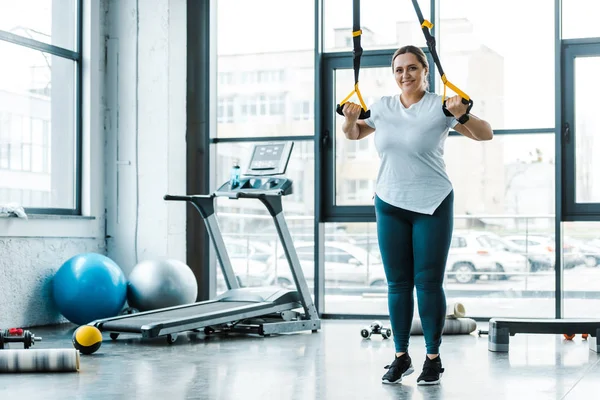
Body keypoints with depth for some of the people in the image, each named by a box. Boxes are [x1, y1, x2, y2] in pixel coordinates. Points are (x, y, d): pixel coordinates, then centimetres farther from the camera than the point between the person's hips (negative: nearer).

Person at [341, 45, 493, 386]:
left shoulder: (440, 106, -6)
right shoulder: (383, 107, 6)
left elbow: (486, 134, -9)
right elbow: (353, 134, 22)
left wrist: (462, 116, -27)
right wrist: (350, 119, -1)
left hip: (432, 205, -4)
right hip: (390, 204, 4)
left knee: (429, 282, -1)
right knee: (398, 283, 8)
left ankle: (434, 358, 9)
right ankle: (401, 356, 16)